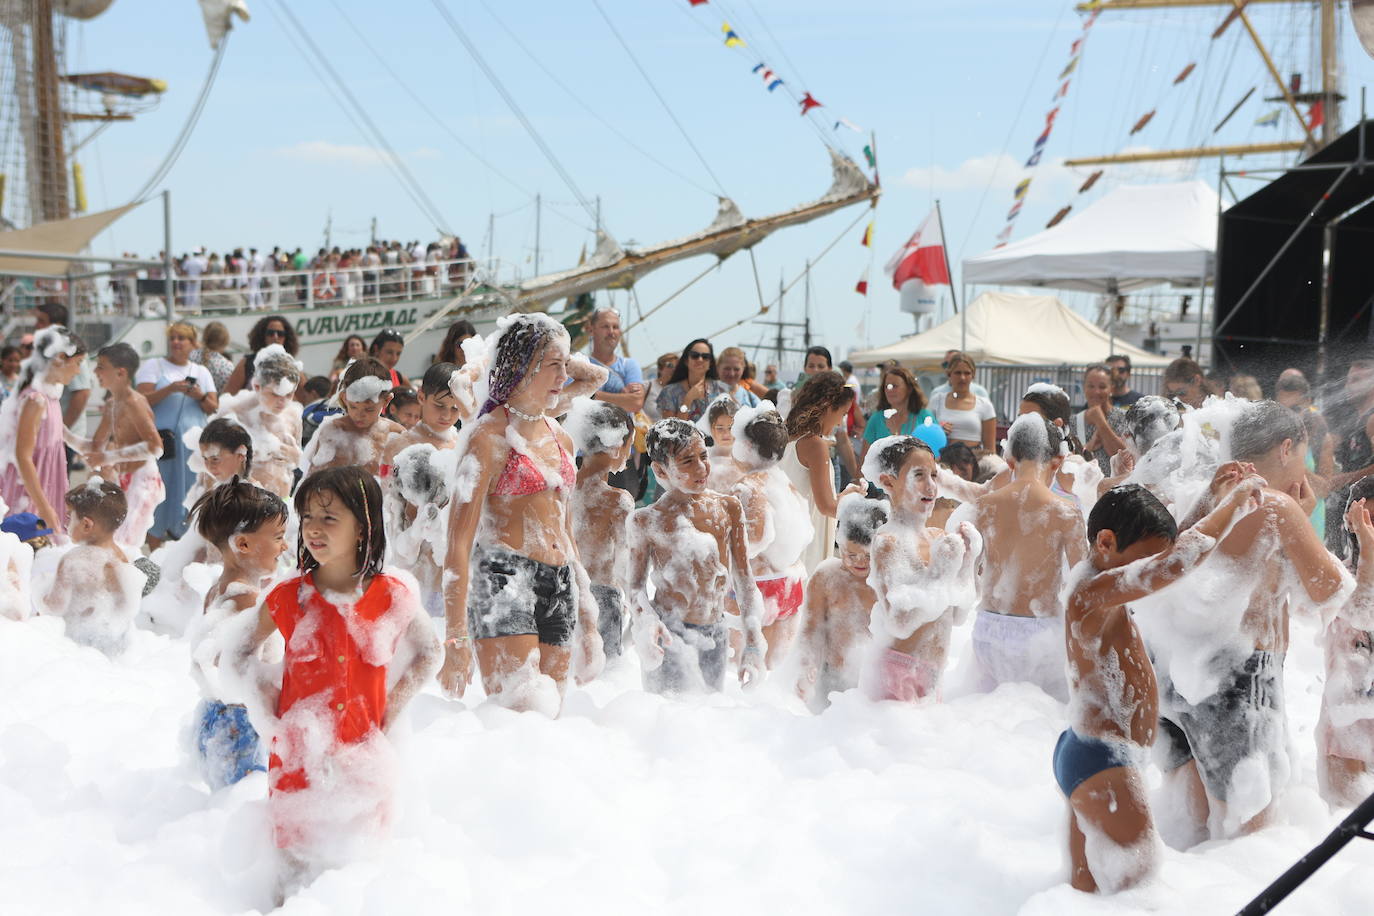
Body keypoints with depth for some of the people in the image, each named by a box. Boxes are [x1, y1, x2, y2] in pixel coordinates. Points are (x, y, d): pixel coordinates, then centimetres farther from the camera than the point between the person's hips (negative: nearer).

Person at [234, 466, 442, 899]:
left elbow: (429, 652, 13)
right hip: (299, 758, 0)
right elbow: (243, 653, 14)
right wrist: (266, 705, 3)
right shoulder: (288, 598, -2)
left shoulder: (393, 596, -3)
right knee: (299, 865, 3)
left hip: (363, 761, 0)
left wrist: (392, 707, 4)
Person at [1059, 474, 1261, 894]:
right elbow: (1182, 557, -32)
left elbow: (1176, 545, 26)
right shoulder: (1095, 592, -20)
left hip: (1085, 753, 11)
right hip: (1101, 762, -11)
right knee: (1135, 882, -12)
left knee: (1086, 887, 15)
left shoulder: (1105, 595, 11)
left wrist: (1218, 499, 13)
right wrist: (1234, 501, -17)